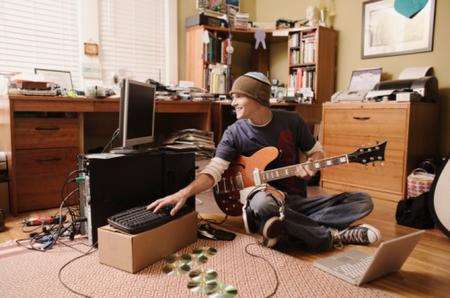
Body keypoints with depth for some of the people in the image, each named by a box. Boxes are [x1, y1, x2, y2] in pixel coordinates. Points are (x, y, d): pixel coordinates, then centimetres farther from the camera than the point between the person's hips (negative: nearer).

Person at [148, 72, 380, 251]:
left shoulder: (291, 121, 0)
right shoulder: (234, 133, -5)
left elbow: (317, 151, 12)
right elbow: (213, 171, -14)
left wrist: (310, 167, -11)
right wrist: (184, 193, -31)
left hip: (296, 200, 3)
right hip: (265, 197, -3)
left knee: (363, 201, -10)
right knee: (262, 202, -41)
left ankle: (287, 229, -23)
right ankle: (334, 236, -21)